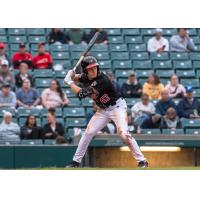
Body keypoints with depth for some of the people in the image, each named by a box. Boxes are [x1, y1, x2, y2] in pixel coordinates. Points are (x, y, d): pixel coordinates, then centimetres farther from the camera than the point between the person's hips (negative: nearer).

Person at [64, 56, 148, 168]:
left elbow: (82, 94, -29)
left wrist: (69, 83, -16)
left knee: (124, 133, -23)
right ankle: (76, 162, 7)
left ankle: (142, 161, -16)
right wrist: (71, 75, -8)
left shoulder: (102, 80, -29)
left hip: (117, 107, -7)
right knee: (89, 132, -2)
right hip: (103, 110, 7)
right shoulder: (86, 77, -5)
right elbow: (75, 78, 17)